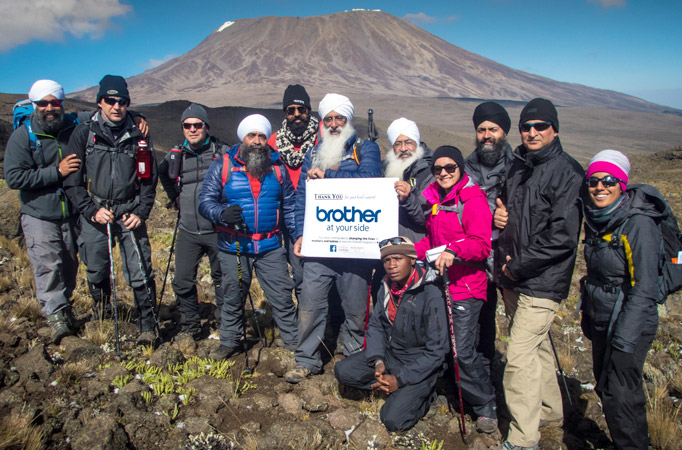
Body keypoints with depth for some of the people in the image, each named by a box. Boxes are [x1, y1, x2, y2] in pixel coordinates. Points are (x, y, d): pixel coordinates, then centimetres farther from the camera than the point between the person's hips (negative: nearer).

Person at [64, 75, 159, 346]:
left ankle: (147, 326, 9)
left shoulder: (138, 136, 4)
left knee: (140, 273, -6)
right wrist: (92, 211, -10)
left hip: (130, 215, 0)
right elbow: (72, 182, 1)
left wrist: (141, 213, -3)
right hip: (95, 215, 1)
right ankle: (100, 320, 37)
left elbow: (149, 180, 8)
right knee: (96, 272, 12)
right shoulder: (83, 134, 1)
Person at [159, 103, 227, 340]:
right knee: (183, 281, 4)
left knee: (222, 278, 7)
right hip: (188, 231, 3)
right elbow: (163, 174, 28)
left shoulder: (223, 152, -4)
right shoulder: (176, 156, 8)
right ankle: (190, 327, 22)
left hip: (217, 230, -3)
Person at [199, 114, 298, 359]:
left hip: (270, 247, 1)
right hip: (233, 247, -1)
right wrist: (222, 214, -24)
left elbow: (289, 205, 14)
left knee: (282, 296, 4)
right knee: (232, 297, 12)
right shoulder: (222, 165, 0)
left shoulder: (277, 167, 7)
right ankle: (230, 341, 30)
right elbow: (205, 201, -3)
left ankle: (293, 340, 18)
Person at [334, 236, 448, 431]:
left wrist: (400, 379, -22)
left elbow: (436, 351, -20)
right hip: (389, 353, 6)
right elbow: (375, 325, 4)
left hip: (420, 364, -6)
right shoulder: (387, 286, -3)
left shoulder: (431, 295, -23)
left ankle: (425, 394, 8)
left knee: (393, 419, -20)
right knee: (342, 371, -9)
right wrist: (378, 361, -13)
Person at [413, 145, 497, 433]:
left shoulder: (473, 201, -10)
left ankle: (486, 406, 14)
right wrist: (413, 250, 8)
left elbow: (482, 244, -19)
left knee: (462, 350, -8)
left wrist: (453, 251, -34)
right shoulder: (434, 199, 13)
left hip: (466, 286, -7)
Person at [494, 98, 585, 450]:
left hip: (541, 282, -8)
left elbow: (562, 237, -20)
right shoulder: (518, 165, 12)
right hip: (513, 278, 8)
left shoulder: (567, 172, -13)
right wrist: (499, 216, 2)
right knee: (537, 346, 21)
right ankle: (550, 411, 40)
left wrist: (519, 266, -15)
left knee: (519, 356, -8)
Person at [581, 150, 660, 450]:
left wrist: (624, 339, -22)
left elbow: (644, 289, -21)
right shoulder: (595, 220, 4)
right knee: (605, 389, 18)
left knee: (619, 397, -4)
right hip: (601, 323, 8)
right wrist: (587, 317, 16)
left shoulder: (638, 225, -19)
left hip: (630, 326, -8)